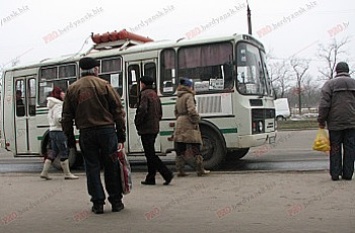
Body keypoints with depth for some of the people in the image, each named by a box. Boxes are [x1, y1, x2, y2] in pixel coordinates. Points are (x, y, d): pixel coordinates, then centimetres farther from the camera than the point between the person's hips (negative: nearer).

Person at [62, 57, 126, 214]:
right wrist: (121, 136, 1)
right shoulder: (104, 85, 0)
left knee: (92, 168, 9)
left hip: (86, 134, 2)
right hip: (107, 130, -2)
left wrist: (70, 138, 15)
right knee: (111, 167, 7)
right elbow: (118, 111, -3)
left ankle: (98, 203, 11)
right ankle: (116, 202, 14)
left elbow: (67, 116, 9)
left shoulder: (72, 89, 8)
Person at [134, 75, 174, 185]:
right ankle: (150, 178, 17)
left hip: (146, 129, -9)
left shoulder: (144, 94, -10)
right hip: (155, 129, 9)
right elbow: (160, 113, 20)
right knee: (150, 154, 13)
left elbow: (142, 110, -23)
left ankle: (167, 173, -14)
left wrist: (137, 123, -11)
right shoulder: (155, 95, 18)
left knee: (150, 155, -7)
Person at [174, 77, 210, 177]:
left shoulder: (179, 98, 16)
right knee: (195, 148, -1)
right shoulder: (189, 96, -9)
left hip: (179, 125, 8)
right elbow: (191, 110, -21)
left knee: (180, 149, 7)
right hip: (189, 125, -8)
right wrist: (196, 119, -9)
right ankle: (200, 170, 3)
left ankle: (180, 170, 9)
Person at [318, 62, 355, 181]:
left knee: (335, 148, 4)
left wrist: (321, 120, -2)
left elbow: (324, 104, -8)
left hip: (335, 123, -2)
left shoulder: (330, 84, -1)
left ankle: (335, 174, 4)